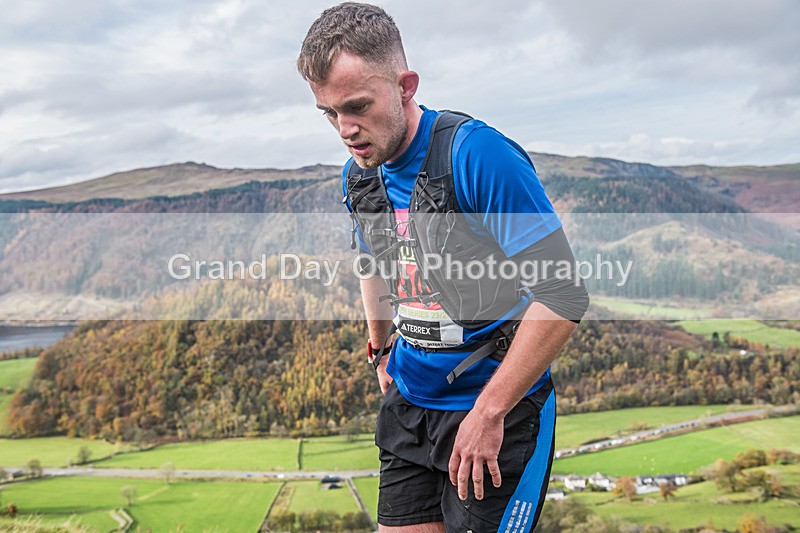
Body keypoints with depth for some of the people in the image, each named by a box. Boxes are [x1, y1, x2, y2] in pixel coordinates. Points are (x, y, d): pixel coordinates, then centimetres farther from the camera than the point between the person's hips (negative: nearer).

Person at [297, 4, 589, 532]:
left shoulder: (478, 155, -21)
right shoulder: (358, 174, 2)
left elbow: (564, 297, -24)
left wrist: (488, 413, -20)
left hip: (499, 411, -6)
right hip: (408, 404, 7)